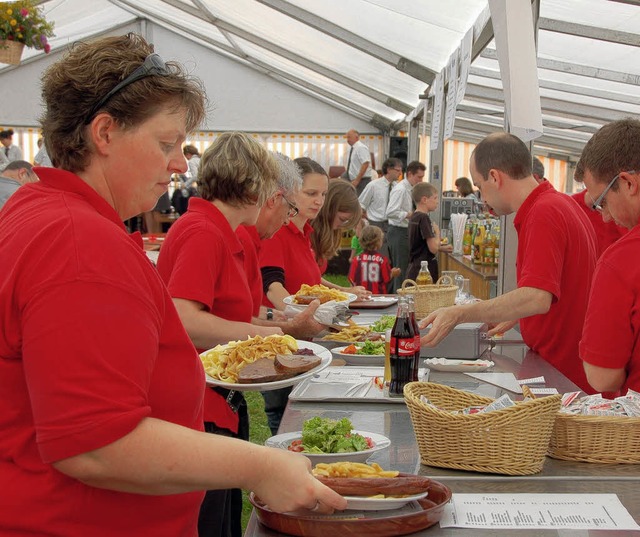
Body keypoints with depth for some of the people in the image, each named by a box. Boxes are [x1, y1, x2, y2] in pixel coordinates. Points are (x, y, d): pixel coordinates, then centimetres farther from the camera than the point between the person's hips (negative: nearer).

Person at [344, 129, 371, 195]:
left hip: (362, 181, -9)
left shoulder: (361, 148, -13)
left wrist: (357, 180, -22)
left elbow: (365, 164, -21)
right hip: (354, 181, 9)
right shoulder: (351, 149, 13)